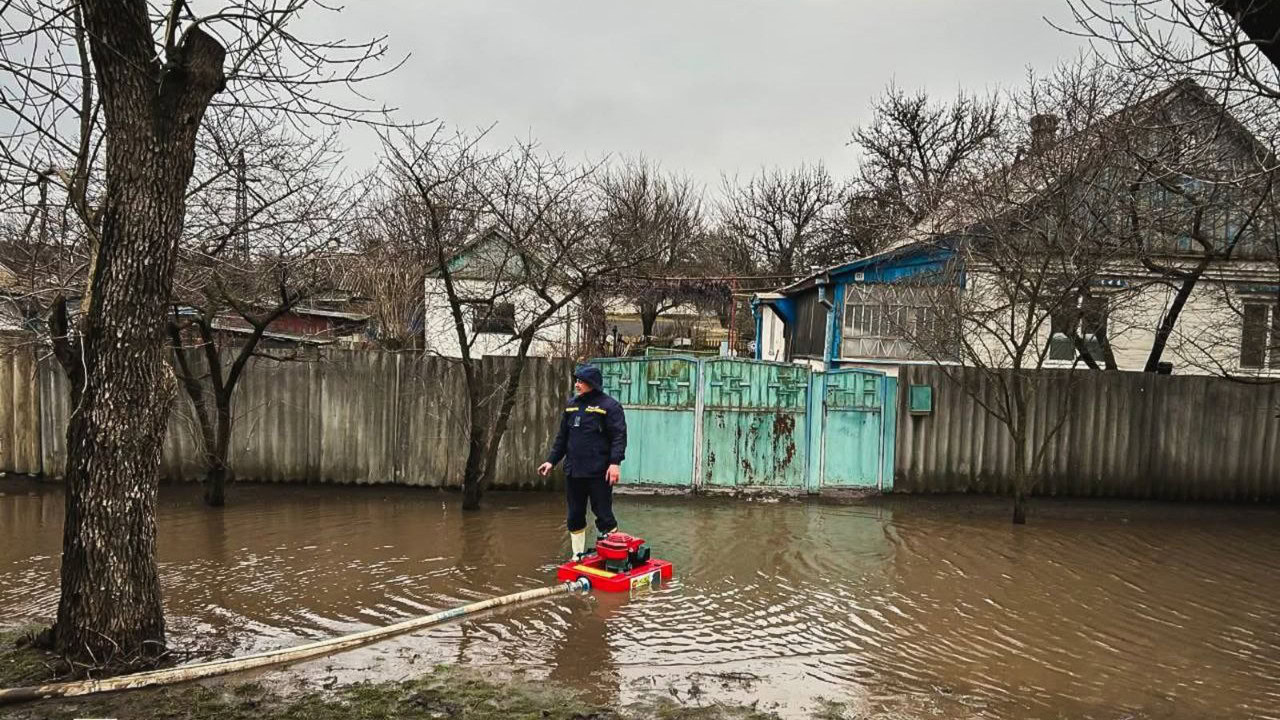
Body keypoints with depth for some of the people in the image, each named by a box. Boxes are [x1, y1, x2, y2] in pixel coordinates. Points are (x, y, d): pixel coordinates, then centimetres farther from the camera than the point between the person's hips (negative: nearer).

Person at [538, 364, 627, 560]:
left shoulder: (609, 405, -7)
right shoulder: (571, 404, 12)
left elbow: (619, 436, -13)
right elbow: (562, 436, 19)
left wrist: (615, 462, -24)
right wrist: (551, 460, 14)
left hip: (599, 472, -6)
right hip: (573, 471, 6)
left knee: (603, 514, -1)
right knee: (575, 515, 12)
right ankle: (578, 555, 24)